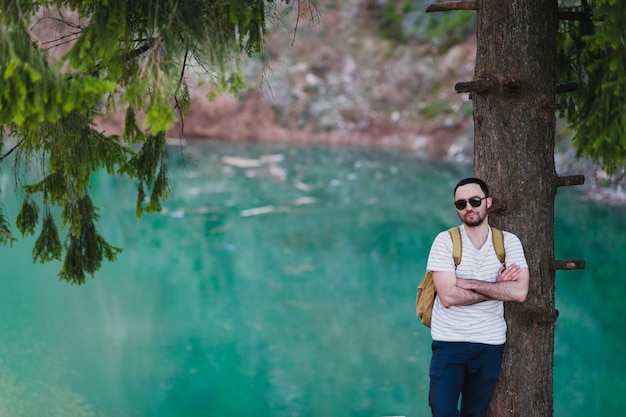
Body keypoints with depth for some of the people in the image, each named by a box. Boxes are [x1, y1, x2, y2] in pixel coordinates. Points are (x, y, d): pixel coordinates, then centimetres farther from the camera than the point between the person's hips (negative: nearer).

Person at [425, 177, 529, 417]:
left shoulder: (508, 242, 1)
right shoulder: (445, 241, -6)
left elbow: (520, 292, -13)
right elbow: (448, 297, -17)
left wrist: (468, 283, -15)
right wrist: (498, 286, -11)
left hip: (490, 344, 2)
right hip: (449, 343, -2)